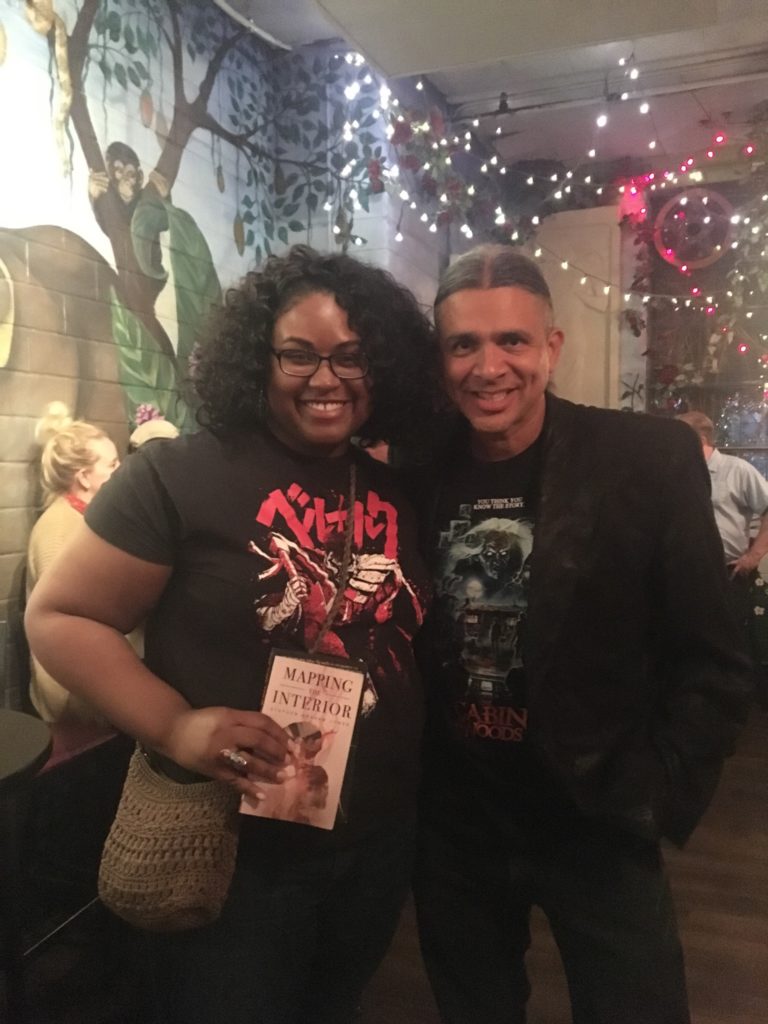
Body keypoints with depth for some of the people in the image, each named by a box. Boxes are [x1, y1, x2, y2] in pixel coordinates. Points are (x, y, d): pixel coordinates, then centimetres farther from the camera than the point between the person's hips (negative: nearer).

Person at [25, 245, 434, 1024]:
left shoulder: (397, 493, 2)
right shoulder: (178, 476, -15)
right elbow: (58, 618, -12)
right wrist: (174, 726, -25)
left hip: (381, 843, 6)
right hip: (234, 854, -5)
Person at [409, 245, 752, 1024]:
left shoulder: (649, 460, -13)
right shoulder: (414, 474, -6)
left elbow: (709, 663, -7)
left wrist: (655, 798, -10)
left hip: (595, 827, -2)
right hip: (451, 827, 3)